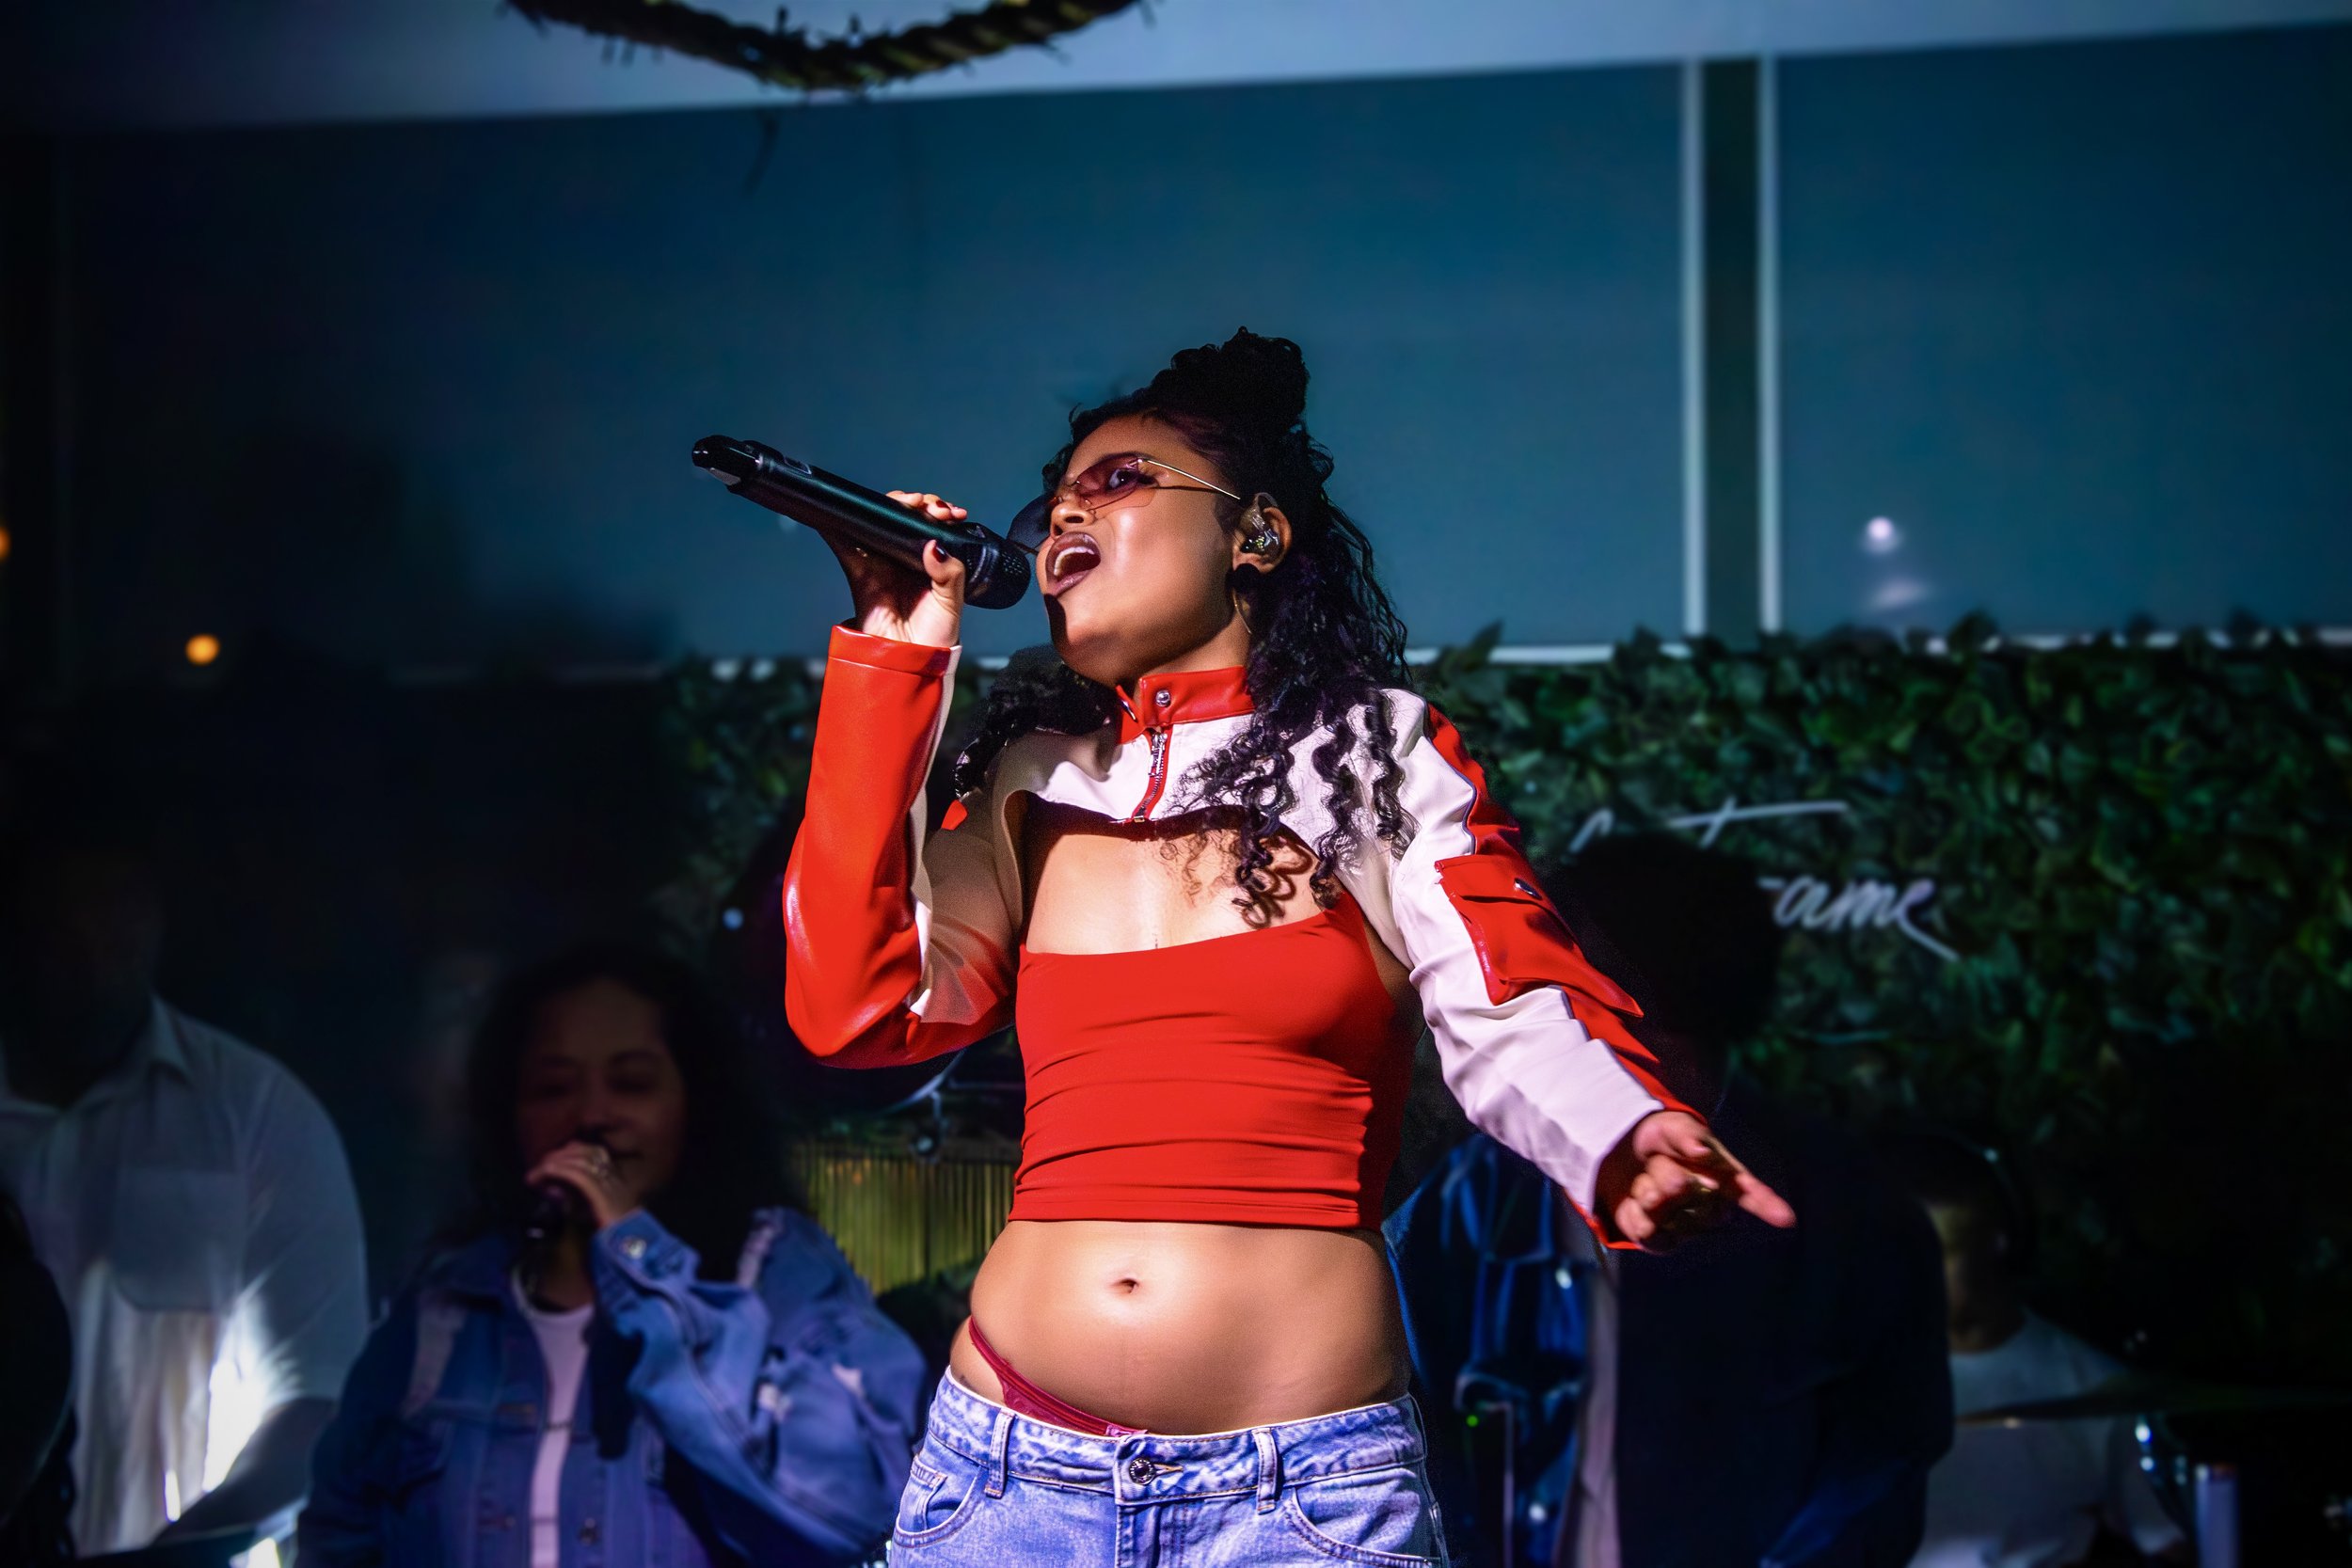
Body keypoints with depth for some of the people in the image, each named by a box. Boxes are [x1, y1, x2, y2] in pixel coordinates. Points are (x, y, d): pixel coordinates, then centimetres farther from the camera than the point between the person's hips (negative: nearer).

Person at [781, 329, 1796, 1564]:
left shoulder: (1380, 762, 6)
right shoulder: (1031, 785, 14)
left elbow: (1516, 1025, -4)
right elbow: (851, 1008, 3)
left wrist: (1632, 1148, -27)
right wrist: (889, 661, 5)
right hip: (1011, 1463, 3)